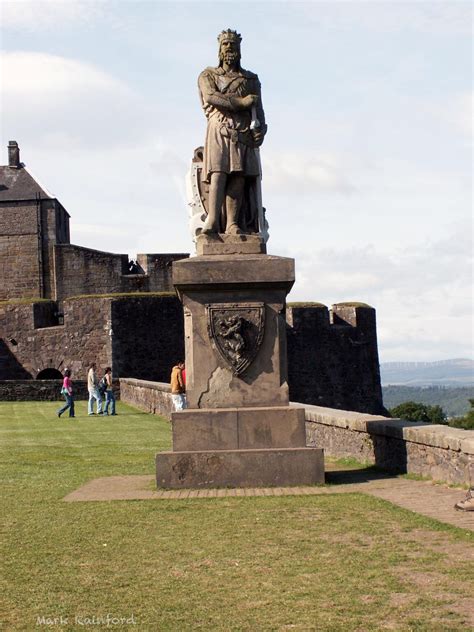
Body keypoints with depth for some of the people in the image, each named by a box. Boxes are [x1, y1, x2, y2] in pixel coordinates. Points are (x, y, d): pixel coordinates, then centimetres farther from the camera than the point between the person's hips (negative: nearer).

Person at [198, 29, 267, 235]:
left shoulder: (251, 79, 23)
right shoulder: (208, 75, 16)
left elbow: (258, 107, 12)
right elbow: (211, 97, -4)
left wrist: (259, 129, -7)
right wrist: (240, 102, -9)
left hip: (244, 133, 3)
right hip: (219, 130, -3)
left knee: (239, 177, -8)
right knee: (218, 173, -19)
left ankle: (233, 224, -13)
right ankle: (212, 221, -29)